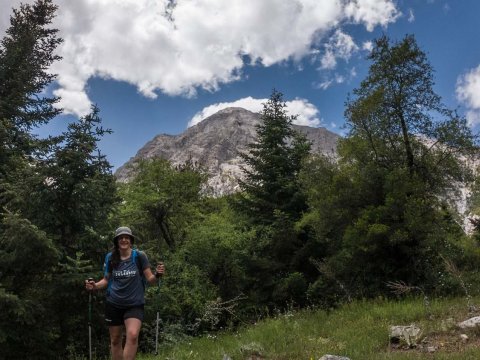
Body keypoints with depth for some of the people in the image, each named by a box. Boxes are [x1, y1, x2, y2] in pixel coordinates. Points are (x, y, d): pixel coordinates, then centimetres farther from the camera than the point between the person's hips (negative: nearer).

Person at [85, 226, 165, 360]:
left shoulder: (139, 256, -6)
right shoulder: (110, 258, 0)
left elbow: (150, 280, -4)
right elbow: (106, 280, 12)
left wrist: (157, 274, -26)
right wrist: (95, 285, -8)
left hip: (134, 305, -3)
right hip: (113, 305, 3)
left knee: (133, 335, -24)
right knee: (115, 340, 12)